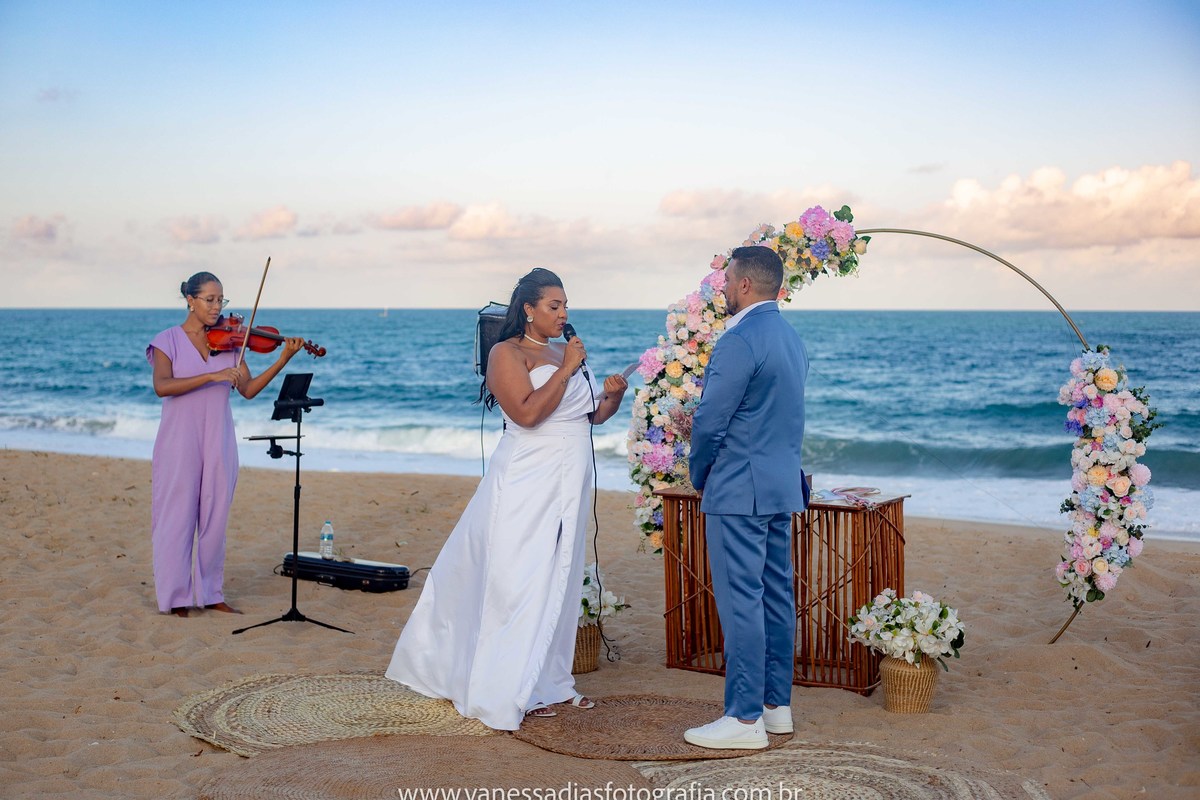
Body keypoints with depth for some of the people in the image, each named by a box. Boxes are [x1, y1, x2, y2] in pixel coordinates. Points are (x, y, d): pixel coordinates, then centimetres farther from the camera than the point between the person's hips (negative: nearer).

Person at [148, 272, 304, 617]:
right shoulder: (169, 340, -3)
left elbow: (248, 390, 1)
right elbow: (162, 386, -19)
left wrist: (283, 359, -10)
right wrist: (212, 375, -26)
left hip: (218, 442, 4)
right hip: (180, 442, -4)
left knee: (214, 518, 8)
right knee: (177, 516, -1)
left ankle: (211, 592, 18)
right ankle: (175, 597, 8)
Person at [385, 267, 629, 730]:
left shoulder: (563, 353, 14)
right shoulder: (508, 353, -8)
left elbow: (592, 416, 17)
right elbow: (528, 413, -23)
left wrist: (612, 396, -3)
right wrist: (567, 370, -18)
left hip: (568, 485, 8)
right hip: (528, 486, -8)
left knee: (557, 583, 12)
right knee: (518, 586, -6)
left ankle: (547, 682, 23)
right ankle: (508, 695, 0)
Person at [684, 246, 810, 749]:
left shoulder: (740, 340, -16)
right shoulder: (791, 338, 14)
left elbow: (710, 422, -14)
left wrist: (698, 476, 1)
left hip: (740, 490, -10)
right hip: (784, 484, 10)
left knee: (740, 600, -5)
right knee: (776, 595, 13)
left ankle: (745, 718, -1)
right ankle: (777, 705, 21)